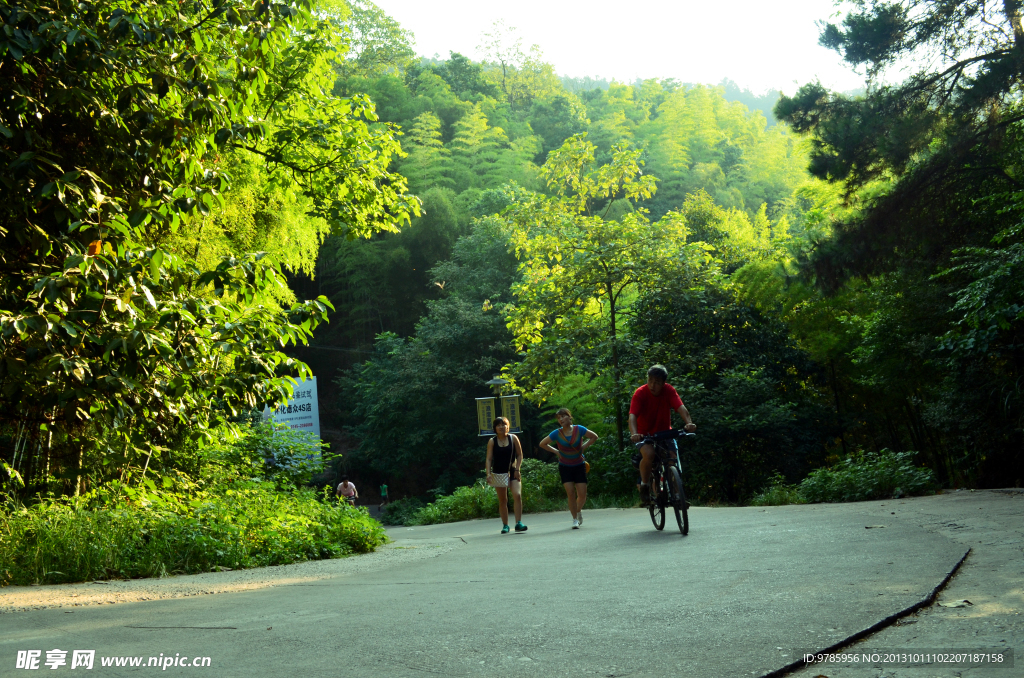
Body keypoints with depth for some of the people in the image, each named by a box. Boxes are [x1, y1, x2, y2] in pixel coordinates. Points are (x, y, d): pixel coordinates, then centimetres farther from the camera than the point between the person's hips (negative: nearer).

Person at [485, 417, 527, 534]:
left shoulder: (513, 438, 1)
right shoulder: (492, 441, 1)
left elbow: (519, 455, 5)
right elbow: (489, 458, 0)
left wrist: (517, 469, -5)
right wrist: (488, 473, -12)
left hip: (512, 472, -1)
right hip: (498, 473, 1)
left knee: (517, 495, -18)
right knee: (502, 500, 5)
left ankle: (518, 523, -17)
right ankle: (505, 525, 14)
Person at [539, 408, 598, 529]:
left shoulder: (579, 430, -10)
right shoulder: (557, 433, -10)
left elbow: (594, 436, 6)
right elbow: (542, 444, 3)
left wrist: (584, 446, -3)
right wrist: (556, 451, -3)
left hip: (579, 466, 0)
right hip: (565, 467, 0)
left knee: (582, 495, -2)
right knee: (571, 494, -10)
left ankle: (578, 510, 30)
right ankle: (575, 519, 5)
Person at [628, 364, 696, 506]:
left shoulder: (669, 391, -15)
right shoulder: (640, 393, -21)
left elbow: (681, 407, -30)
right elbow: (632, 416, -33)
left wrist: (689, 423, -51)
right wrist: (634, 434, -52)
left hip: (664, 432, 3)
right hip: (644, 433, -3)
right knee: (649, 454, -31)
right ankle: (644, 486, -9)